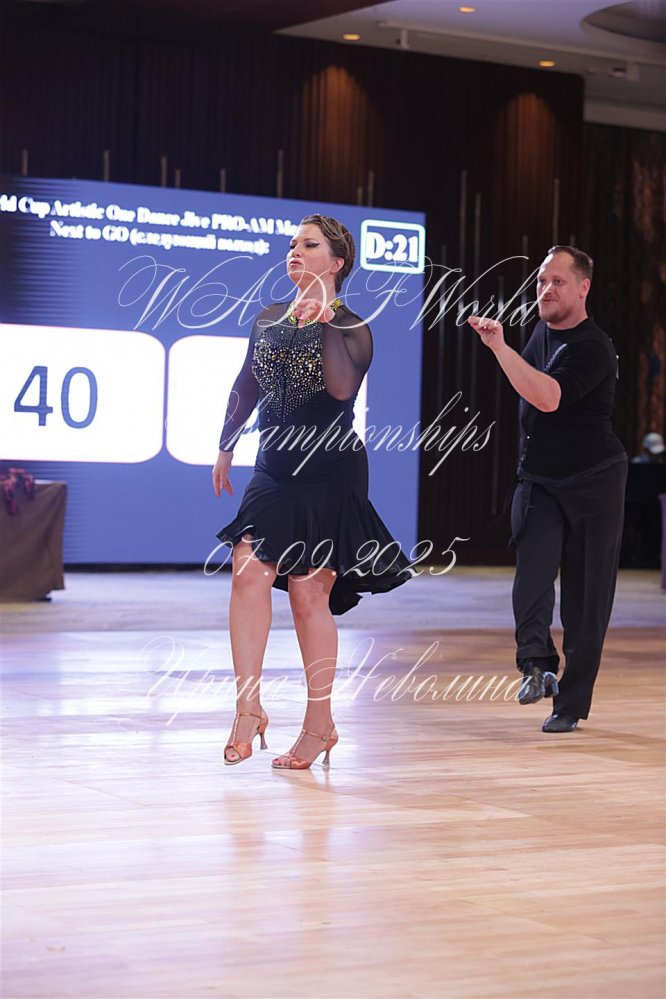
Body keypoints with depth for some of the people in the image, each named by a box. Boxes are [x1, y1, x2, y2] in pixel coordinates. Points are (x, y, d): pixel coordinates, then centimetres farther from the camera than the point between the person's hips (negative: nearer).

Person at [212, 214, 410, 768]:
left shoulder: (351, 330, -5)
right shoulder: (268, 320, 11)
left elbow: (342, 387, -23)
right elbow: (247, 387, 22)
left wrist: (324, 321, -28)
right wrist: (225, 449, 24)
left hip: (330, 475, -5)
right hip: (274, 470, 5)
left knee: (309, 593, -3)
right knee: (249, 573, -12)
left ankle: (319, 722, 9)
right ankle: (248, 707, -7)